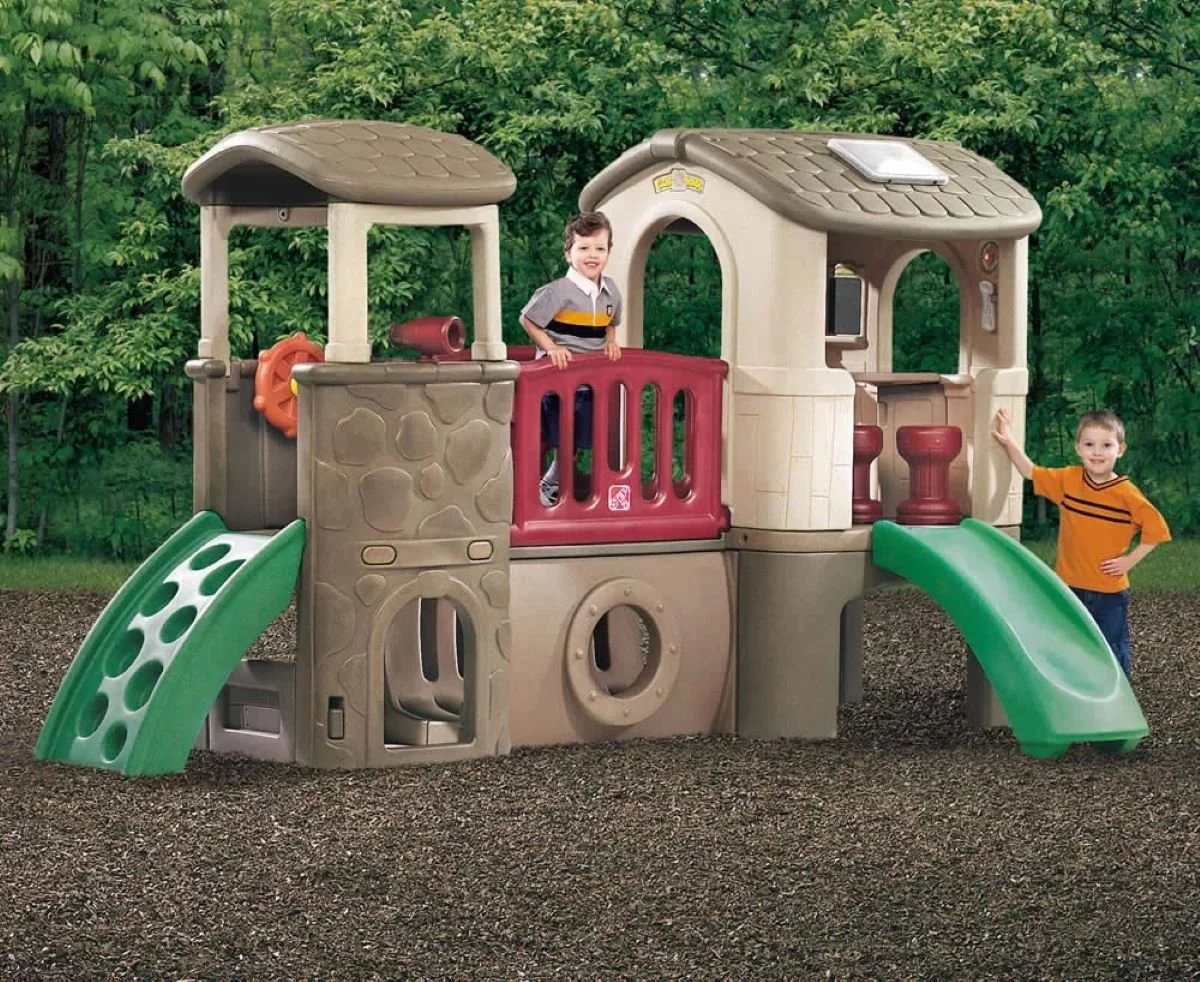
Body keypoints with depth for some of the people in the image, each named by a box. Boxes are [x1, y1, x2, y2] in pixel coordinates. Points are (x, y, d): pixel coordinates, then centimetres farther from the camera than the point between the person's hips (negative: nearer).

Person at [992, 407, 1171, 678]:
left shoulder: (1127, 494, -13)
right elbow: (1031, 472, 7)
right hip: (1069, 587, 4)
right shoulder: (1068, 480, -1)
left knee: (1112, 656, 5)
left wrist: (1130, 560, -12)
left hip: (1109, 593, -4)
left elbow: (1156, 529, -10)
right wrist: (1009, 442, -4)